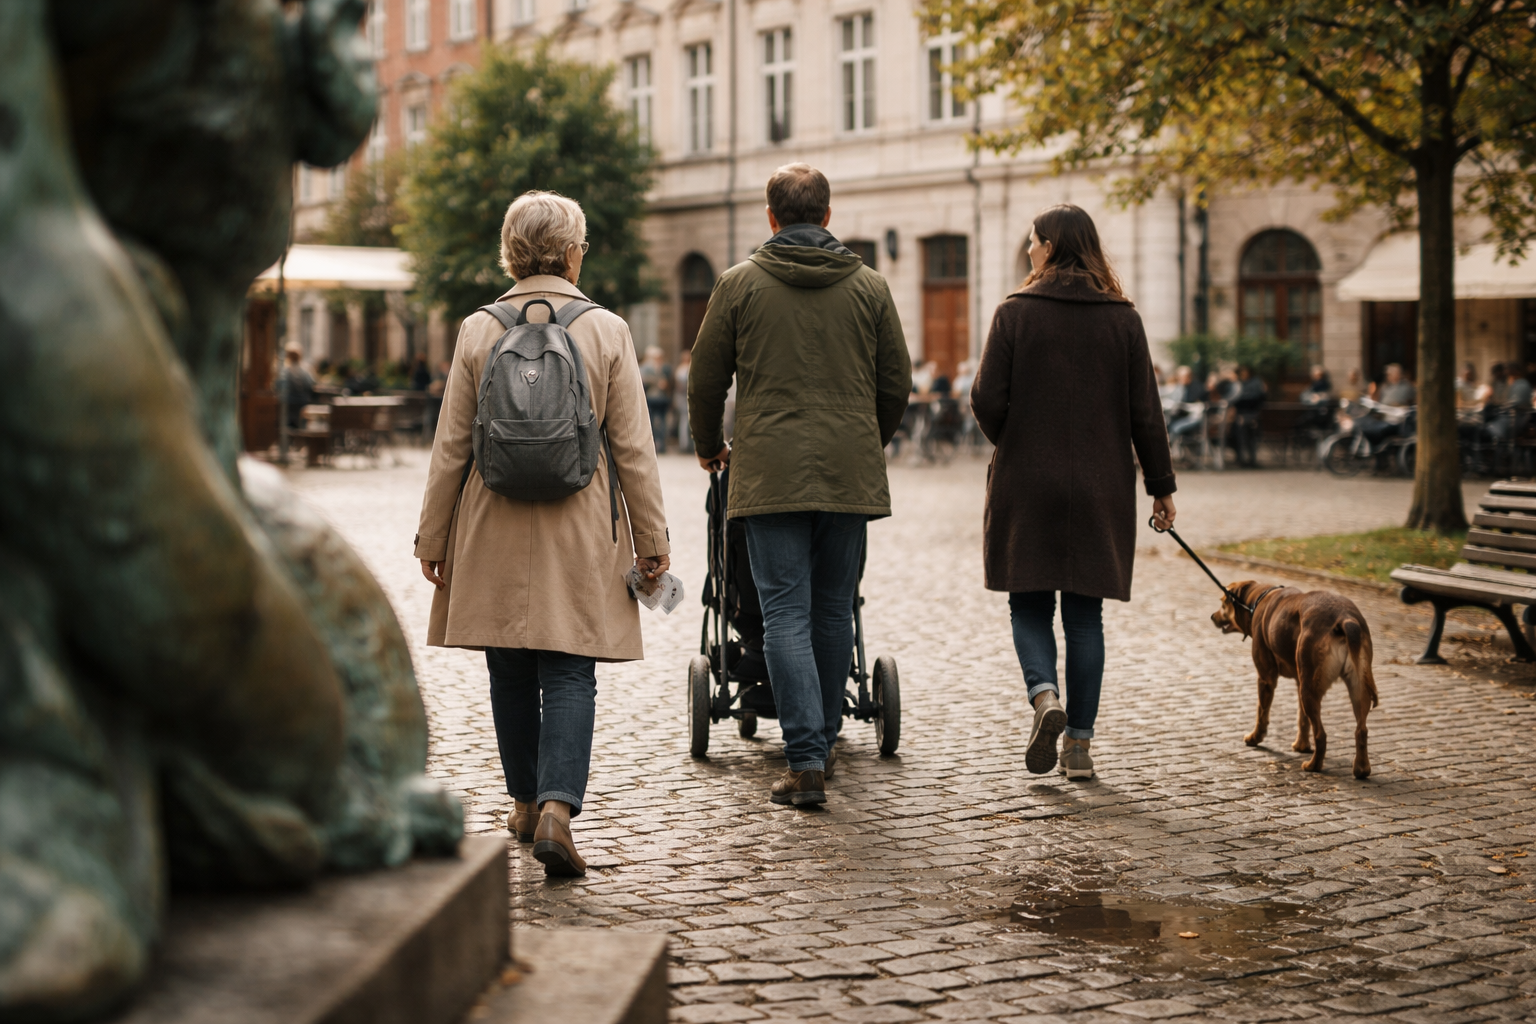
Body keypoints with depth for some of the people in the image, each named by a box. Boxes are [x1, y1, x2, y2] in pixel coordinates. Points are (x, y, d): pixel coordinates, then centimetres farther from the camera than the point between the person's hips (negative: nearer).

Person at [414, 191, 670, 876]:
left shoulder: (478, 331, -2)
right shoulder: (607, 332, -4)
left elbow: (451, 447, 1)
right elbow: (633, 447, -3)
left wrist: (432, 536, 9)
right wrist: (652, 541, 4)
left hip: (495, 532, 1)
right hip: (580, 532, -1)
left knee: (510, 673, 13)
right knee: (569, 673, 0)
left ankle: (526, 804, 25)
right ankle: (557, 808, -16)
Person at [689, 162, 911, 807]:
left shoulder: (740, 283, 1)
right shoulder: (869, 286, 7)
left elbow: (706, 379, 6)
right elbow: (897, 384, 10)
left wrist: (708, 447, 24)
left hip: (770, 474, -2)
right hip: (850, 474, 2)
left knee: (786, 615, -3)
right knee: (834, 610, 13)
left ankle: (805, 760, -10)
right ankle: (823, 741, 24)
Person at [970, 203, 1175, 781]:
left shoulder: (1015, 313, -5)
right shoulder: (1122, 319, 2)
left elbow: (987, 399, -8)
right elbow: (1145, 411, 1)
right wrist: (1161, 485, 9)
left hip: (1027, 483, -2)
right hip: (1101, 488, 2)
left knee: (1029, 603, 10)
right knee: (1085, 613, 8)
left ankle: (1044, 696, -16)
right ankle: (1079, 745, 9)